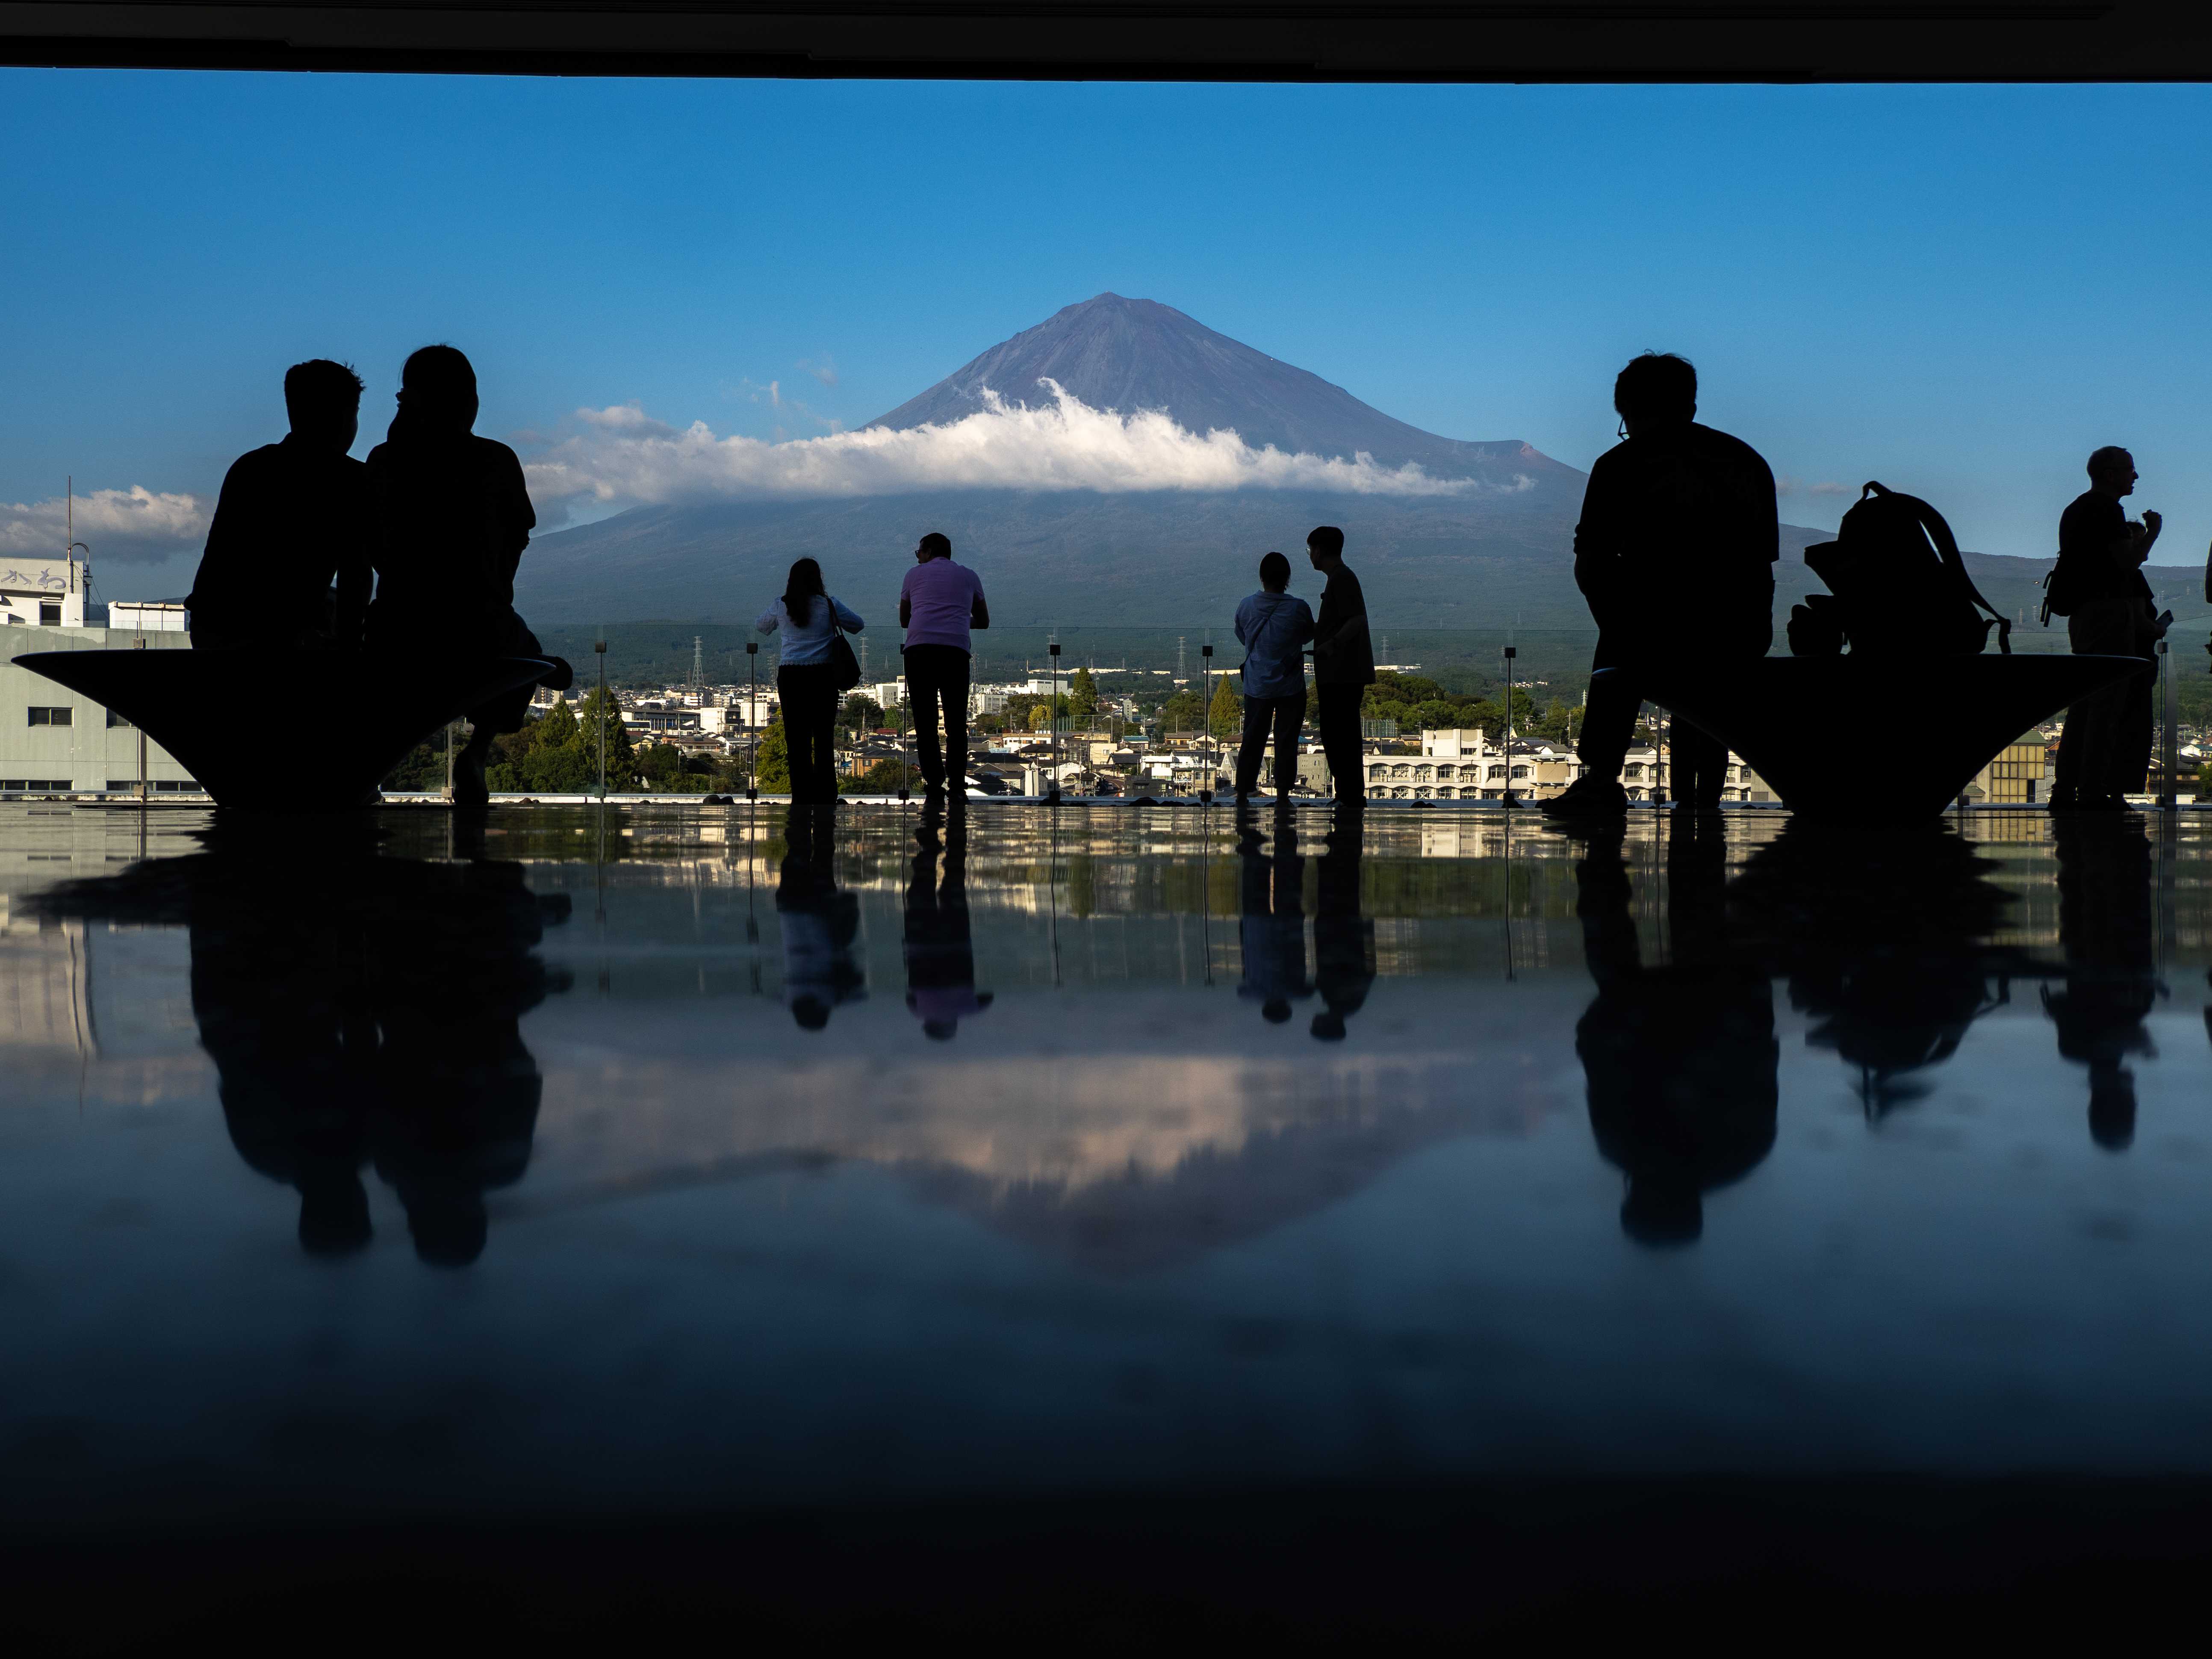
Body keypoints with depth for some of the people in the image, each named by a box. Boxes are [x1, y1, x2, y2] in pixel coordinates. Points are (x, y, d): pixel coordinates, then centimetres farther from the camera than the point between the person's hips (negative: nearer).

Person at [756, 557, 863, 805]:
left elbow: (760, 626, 23)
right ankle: (825, 798, 2)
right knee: (824, 738, 4)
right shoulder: (829, 604, 1)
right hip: (822, 675, -1)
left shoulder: (781, 606, 6)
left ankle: (802, 798, -1)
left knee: (797, 738, 2)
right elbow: (858, 625, 12)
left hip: (790, 675, 1)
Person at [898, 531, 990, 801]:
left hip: (918, 649, 0)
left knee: (925, 720, 3)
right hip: (956, 650, 0)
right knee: (956, 721, 4)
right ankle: (957, 785, -5)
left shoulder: (915, 574, 19)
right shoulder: (969, 576, 22)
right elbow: (983, 622, 31)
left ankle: (934, 783, -2)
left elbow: (904, 620, 29)